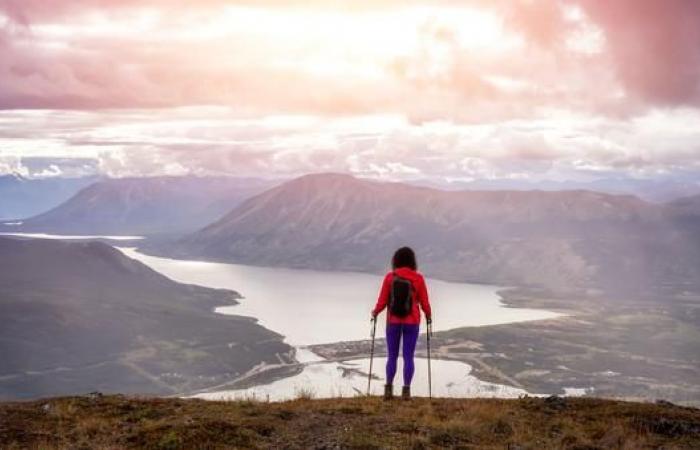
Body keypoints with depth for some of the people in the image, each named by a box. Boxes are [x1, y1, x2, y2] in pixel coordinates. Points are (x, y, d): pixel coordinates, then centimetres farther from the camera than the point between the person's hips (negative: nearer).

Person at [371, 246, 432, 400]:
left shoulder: (390, 277, -6)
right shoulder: (418, 278, -5)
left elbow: (382, 301, -4)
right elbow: (424, 303, -1)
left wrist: (375, 312, 16)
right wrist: (429, 315, 19)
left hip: (393, 321, 0)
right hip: (412, 322, 0)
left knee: (392, 356, 10)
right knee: (408, 357, 5)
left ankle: (389, 389, 3)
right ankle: (406, 390, 1)